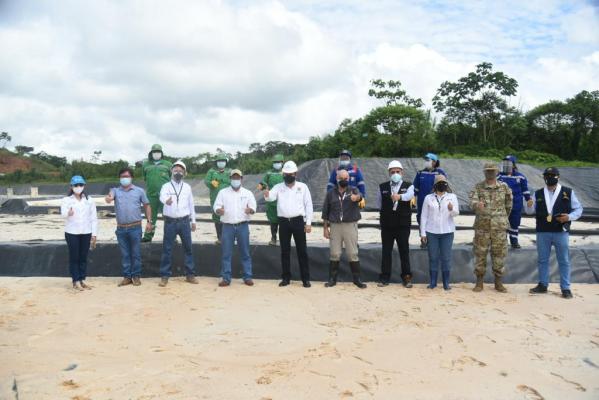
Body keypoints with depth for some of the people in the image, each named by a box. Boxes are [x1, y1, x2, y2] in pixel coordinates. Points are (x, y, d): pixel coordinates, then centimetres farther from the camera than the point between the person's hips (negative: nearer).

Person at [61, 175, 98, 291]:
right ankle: (75, 281, 9)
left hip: (86, 233, 2)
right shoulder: (66, 200, -1)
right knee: (74, 257, 3)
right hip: (72, 233, -2)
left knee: (83, 257, 9)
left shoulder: (89, 200, 6)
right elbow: (63, 213, -19)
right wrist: (68, 213, -43)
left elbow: (94, 218, 6)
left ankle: (82, 280, 17)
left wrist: (94, 234, 1)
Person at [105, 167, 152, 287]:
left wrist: (149, 221, 1)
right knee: (124, 254, 9)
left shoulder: (139, 191, 4)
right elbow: (110, 196, -16)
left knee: (136, 253, 4)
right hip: (121, 228, 2)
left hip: (135, 227, -2)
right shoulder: (115, 190, 6)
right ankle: (127, 277, 18)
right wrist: (108, 198, -41)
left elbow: (147, 205, 9)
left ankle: (136, 276, 15)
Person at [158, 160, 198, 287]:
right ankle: (164, 276, 10)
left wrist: (193, 221, 14)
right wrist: (166, 200, -48)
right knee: (167, 249, 2)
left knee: (188, 248, 7)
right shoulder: (166, 186, -1)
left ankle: (190, 274, 17)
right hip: (170, 222, -2)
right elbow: (162, 197, -24)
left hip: (184, 221, 2)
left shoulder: (187, 187, 8)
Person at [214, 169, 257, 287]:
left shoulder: (248, 193, 8)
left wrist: (250, 210, -20)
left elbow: (253, 207, 4)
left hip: (243, 226, 0)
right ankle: (226, 278, 8)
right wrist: (219, 210, -20)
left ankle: (247, 277, 11)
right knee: (226, 253, 1)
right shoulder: (223, 192, 7)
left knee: (245, 252, 3)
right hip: (228, 226, 0)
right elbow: (216, 206, 4)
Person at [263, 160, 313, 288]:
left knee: (302, 250, 2)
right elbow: (271, 197, -15)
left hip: (298, 221, -1)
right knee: (285, 251, 7)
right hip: (284, 222, 1)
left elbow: (308, 205, 3)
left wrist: (308, 223, -2)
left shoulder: (302, 187, 3)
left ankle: (306, 278, 9)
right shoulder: (278, 187, 5)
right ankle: (286, 277, 17)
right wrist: (267, 195, -40)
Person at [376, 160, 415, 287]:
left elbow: (409, 195, -23)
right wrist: (386, 212, 4)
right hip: (387, 224, 2)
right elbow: (379, 204, 14)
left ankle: (406, 277, 12)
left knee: (404, 251, 3)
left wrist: (399, 196, -42)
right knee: (386, 251, 6)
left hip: (403, 224, -2)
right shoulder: (382, 187, 7)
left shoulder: (408, 186, 1)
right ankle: (384, 277, 13)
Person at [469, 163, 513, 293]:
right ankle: (479, 281, 13)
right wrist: (477, 205, -37)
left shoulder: (504, 187, 5)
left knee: (499, 253, 5)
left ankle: (498, 282, 17)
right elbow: (472, 202, -15)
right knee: (480, 253, 3)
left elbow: (508, 204, 17)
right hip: (482, 226, -1)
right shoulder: (478, 187, 0)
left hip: (499, 227, 1)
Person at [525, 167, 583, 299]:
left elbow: (578, 209, 5)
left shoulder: (568, 192, 2)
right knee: (542, 259, 10)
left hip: (561, 232, -2)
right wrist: (529, 206, -16)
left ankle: (565, 288, 12)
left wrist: (569, 217, -14)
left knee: (564, 260, 4)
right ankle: (543, 285, 21)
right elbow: (531, 211, 7)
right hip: (542, 232, 2)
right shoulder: (538, 194, 7)